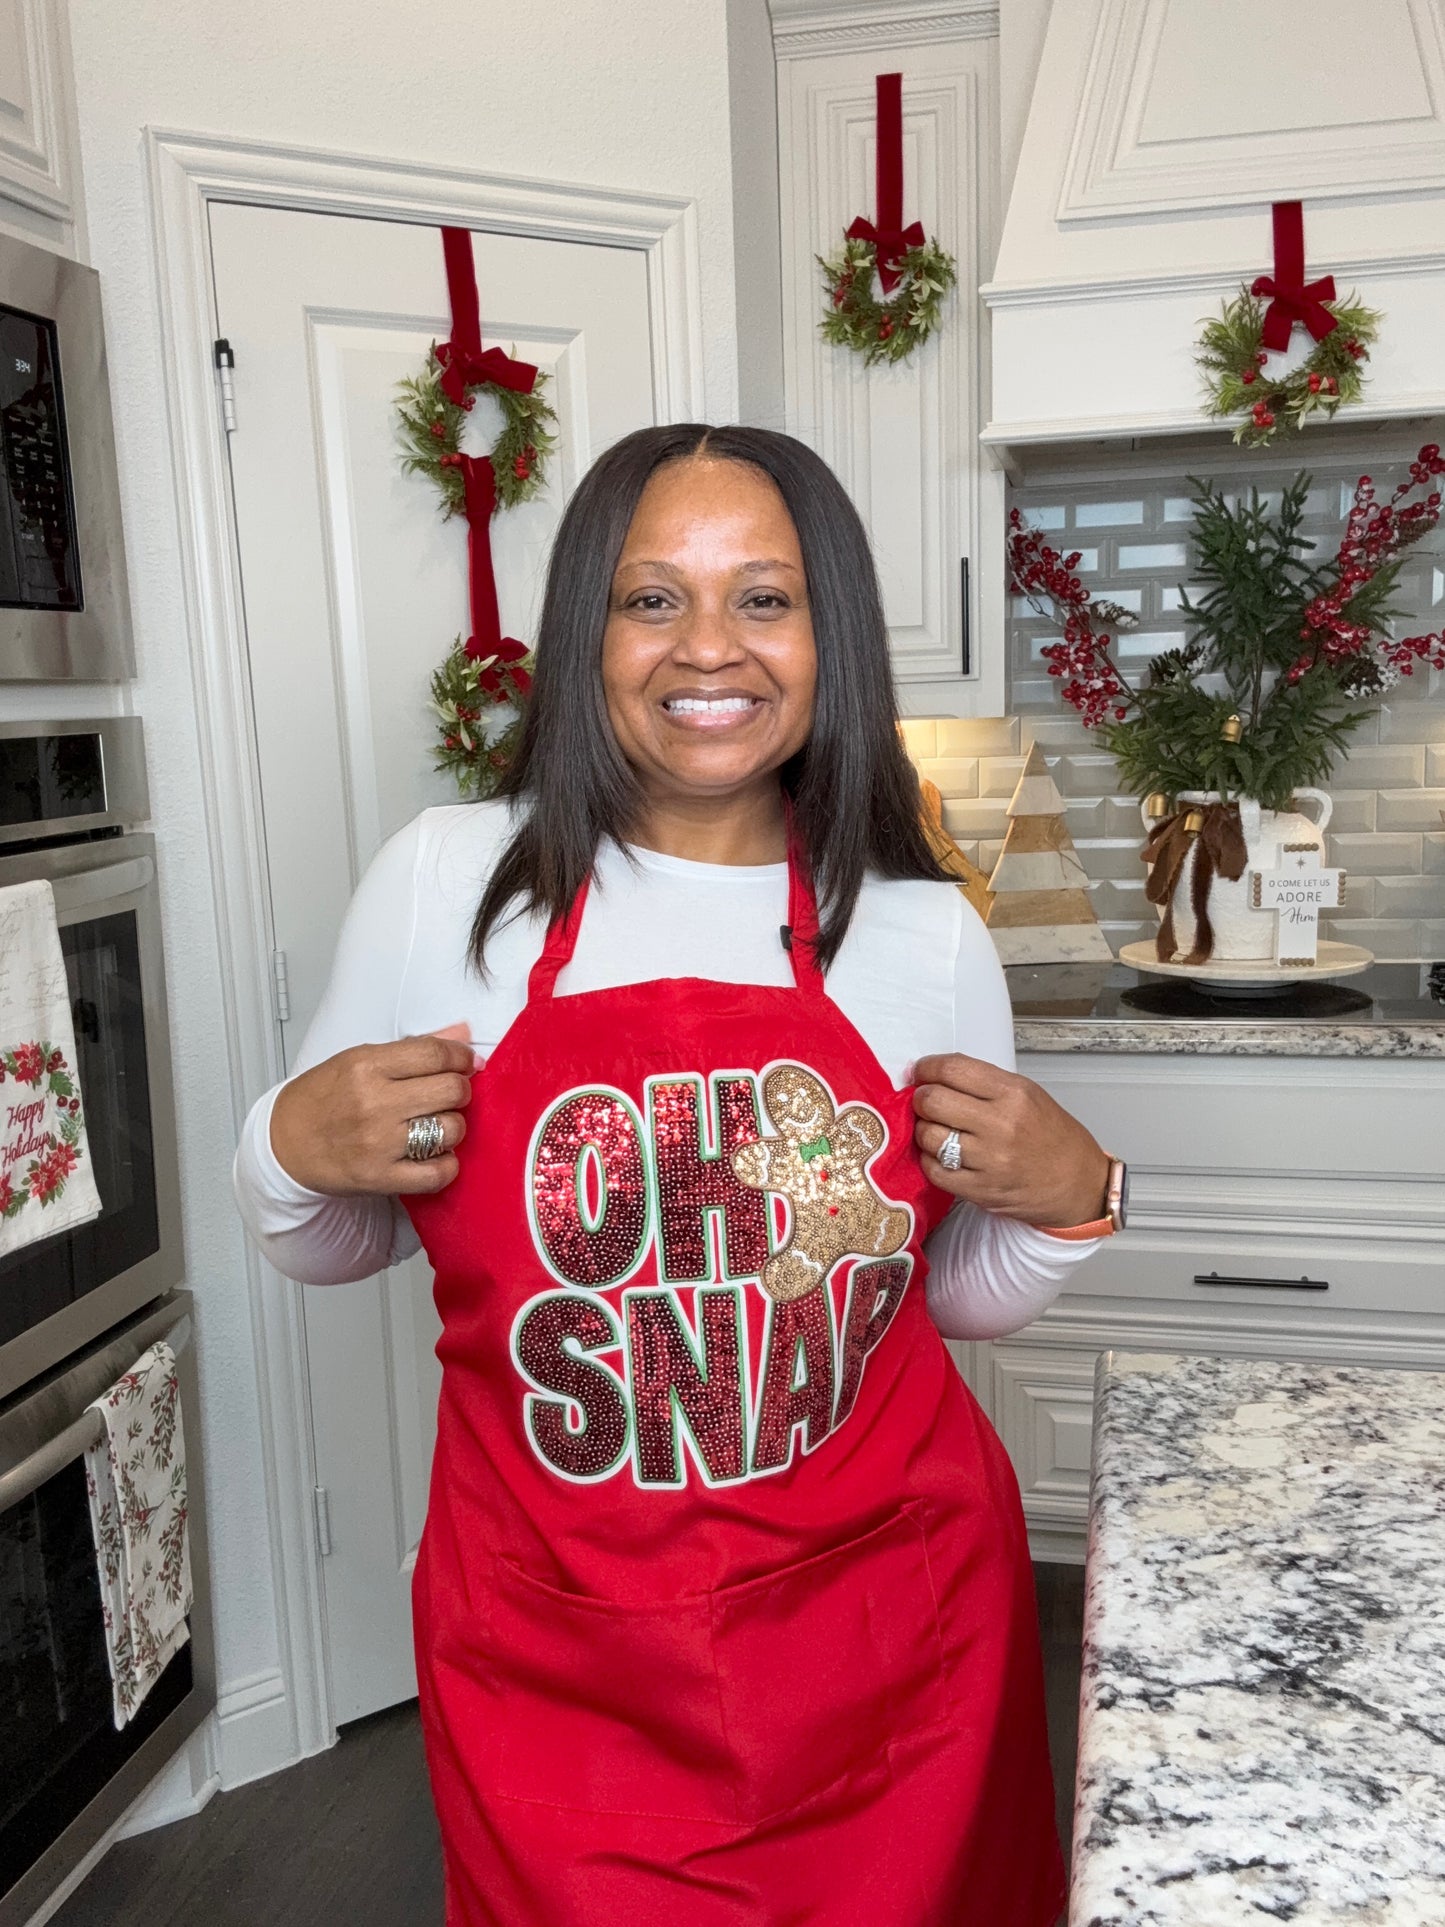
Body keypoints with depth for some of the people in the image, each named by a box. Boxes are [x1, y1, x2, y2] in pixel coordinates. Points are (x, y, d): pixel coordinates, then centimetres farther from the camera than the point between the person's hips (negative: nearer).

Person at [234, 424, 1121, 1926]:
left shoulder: (928, 934, -4)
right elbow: (327, 1251, 4)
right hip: (555, 1658, -1)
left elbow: (959, 1298, 9)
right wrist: (295, 1153, -16)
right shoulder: (444, 879, -8)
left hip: (893, 1633, 2)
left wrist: (1064, 1203, -10)